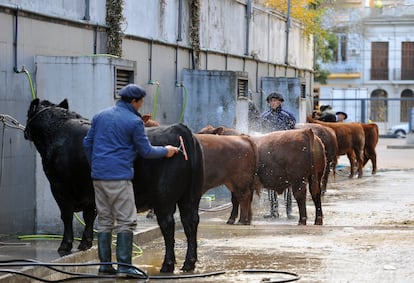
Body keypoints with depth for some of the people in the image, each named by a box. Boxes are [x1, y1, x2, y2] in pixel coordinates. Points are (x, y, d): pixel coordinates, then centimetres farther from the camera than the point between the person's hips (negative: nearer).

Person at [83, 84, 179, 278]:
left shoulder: (100, 116, 12)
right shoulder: (134, 121, -7)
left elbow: (87, 143, 16)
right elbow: (146, 151, -2)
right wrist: (166, 151, 14)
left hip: (98, 175, 7)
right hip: (120, 177, -7)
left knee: (104, 221, 12)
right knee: (126, 221, -3)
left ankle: (104, 264, 13)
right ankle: (124, 266, -7)